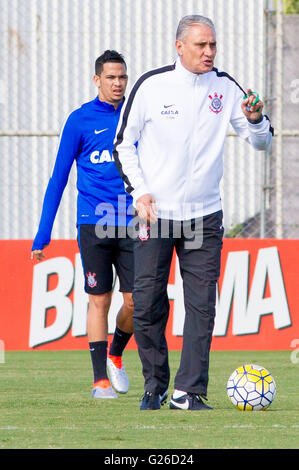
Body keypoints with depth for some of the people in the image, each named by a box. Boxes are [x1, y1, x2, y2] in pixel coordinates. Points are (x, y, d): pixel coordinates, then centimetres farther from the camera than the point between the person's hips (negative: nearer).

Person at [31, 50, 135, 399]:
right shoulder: (80, 120, 1)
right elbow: (58, 178, 3)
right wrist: (42, 235, 0)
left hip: (133, 224, 2)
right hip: (94, 225, -2)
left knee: (135, 302, -3)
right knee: (99, 300, -3)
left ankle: (115, 355, 25)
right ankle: (101, 379, 3)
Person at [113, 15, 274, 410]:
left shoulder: (225, 88, 2)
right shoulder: (151, 85, -3)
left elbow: (262, 142, 6)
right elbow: (123, 143, 4)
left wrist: (255, 119, -16)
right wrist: (139, 192, -6)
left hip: (204, 215, 2)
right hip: (155, 213, -1)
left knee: (202, 306, -5)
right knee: (147, 305, -2)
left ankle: (189, 392, -1)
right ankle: (154, 387, 14)